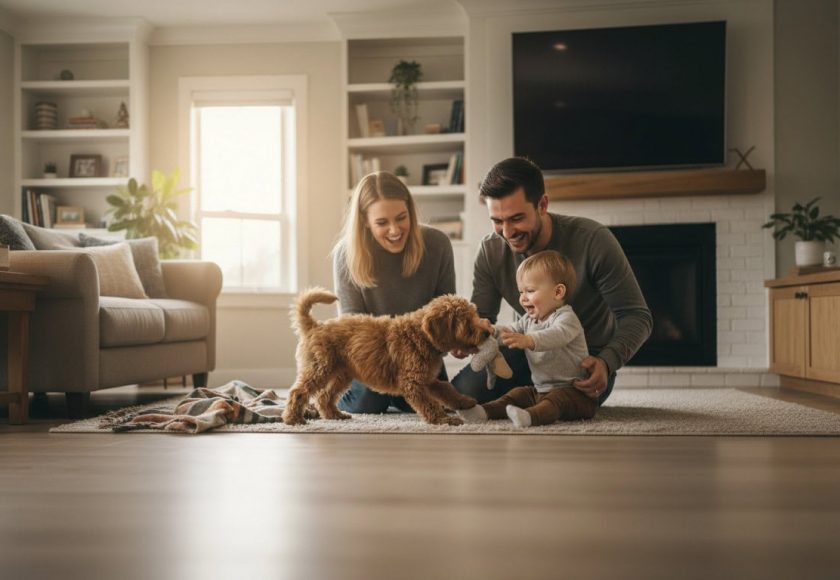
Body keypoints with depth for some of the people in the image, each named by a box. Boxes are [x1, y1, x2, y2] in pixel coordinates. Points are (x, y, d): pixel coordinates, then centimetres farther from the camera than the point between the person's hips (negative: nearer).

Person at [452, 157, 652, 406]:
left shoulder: (593, 240, -25)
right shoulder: (491, 250, -12)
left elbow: (637, 316, -21)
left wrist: (607, 361, -40)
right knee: (463, 392, -18)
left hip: (589, 356, -3)